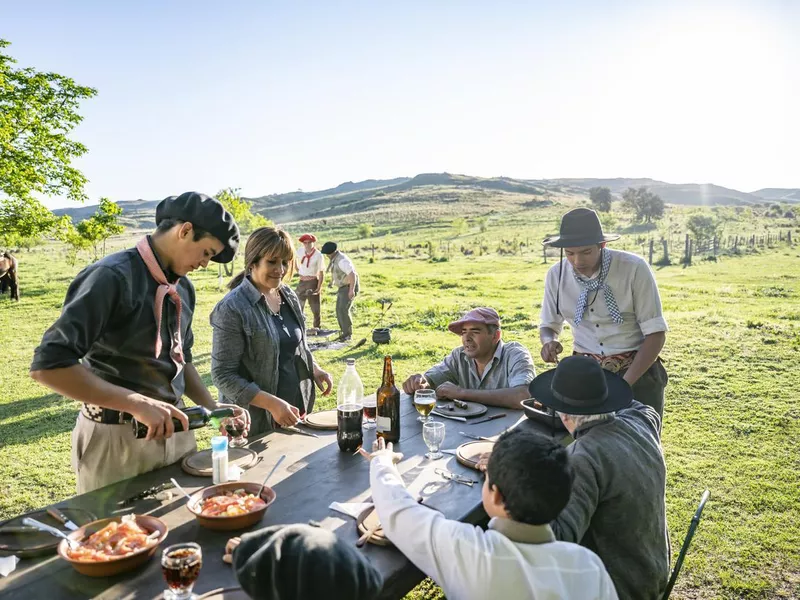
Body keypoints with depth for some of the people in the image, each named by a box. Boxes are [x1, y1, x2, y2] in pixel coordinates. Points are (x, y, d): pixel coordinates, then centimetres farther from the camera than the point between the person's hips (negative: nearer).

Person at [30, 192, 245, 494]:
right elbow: (48, 364, -24)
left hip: (174, 431, 8)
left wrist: (214, 409, 4)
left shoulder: (183, 287, 7)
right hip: (118, 439, -7)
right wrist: (137, 403, -28)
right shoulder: (112, 277, -18)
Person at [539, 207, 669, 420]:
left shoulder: (634, 269, -16)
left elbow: (656, 333, -14)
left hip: (638, 370, -2)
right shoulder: (556, 274, -6)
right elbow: (549, 325, 9)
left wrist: (624, 384, -23)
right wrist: (548, 342, -16)